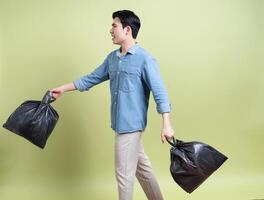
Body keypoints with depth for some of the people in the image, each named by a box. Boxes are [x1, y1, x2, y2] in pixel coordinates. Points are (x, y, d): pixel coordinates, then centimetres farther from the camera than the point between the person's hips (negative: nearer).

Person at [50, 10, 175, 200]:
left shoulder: (145, 59, -14)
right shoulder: (112, 58, 9)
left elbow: (160, 93, -17)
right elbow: (92, 78, 20)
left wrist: (166, 125, -23)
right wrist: (63, 88, 22)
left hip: (131, 124, -7)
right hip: (121, 124, 7)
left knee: (124, 173, 1)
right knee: (142, 167, 18)